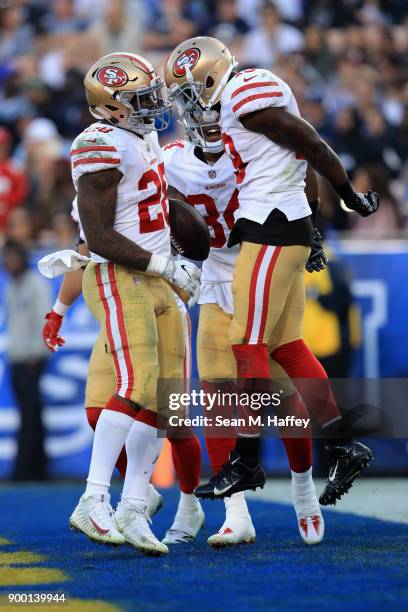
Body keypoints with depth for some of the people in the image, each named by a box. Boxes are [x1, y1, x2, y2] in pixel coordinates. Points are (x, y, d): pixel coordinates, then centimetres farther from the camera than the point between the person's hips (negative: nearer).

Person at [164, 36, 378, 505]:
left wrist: (353, 199, -3)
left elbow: (312, 146, -12)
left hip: (272, 232, -10)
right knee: (287, 345, 10)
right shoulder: (229, 107, 17)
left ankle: (246, 461, -1)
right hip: (278, 231, 10)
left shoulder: (247, 96, -13)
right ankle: (345, 448, 11)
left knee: (248, 343, -6)